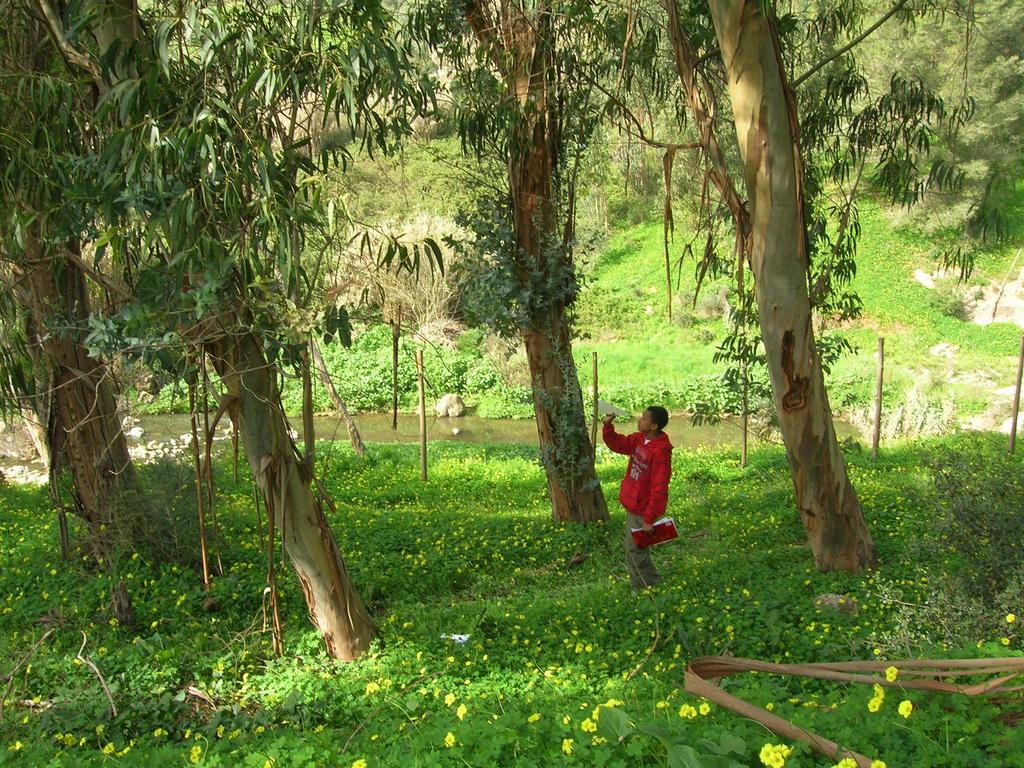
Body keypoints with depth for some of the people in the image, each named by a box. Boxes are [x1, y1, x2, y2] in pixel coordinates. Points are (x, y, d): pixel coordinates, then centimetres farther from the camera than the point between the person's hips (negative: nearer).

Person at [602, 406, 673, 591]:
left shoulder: (661, 451, -26)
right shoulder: (639, 439, 0)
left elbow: (659, 489, -25)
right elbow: (617, 444, 17)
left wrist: (649, 519, -24)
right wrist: (608, 426, -2)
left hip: (643, 510, -9)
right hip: (633, 504, 9)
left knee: (634, 549, 1)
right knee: (633, 546, 20)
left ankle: (641, 588, 17)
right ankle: (651, 583, 35)